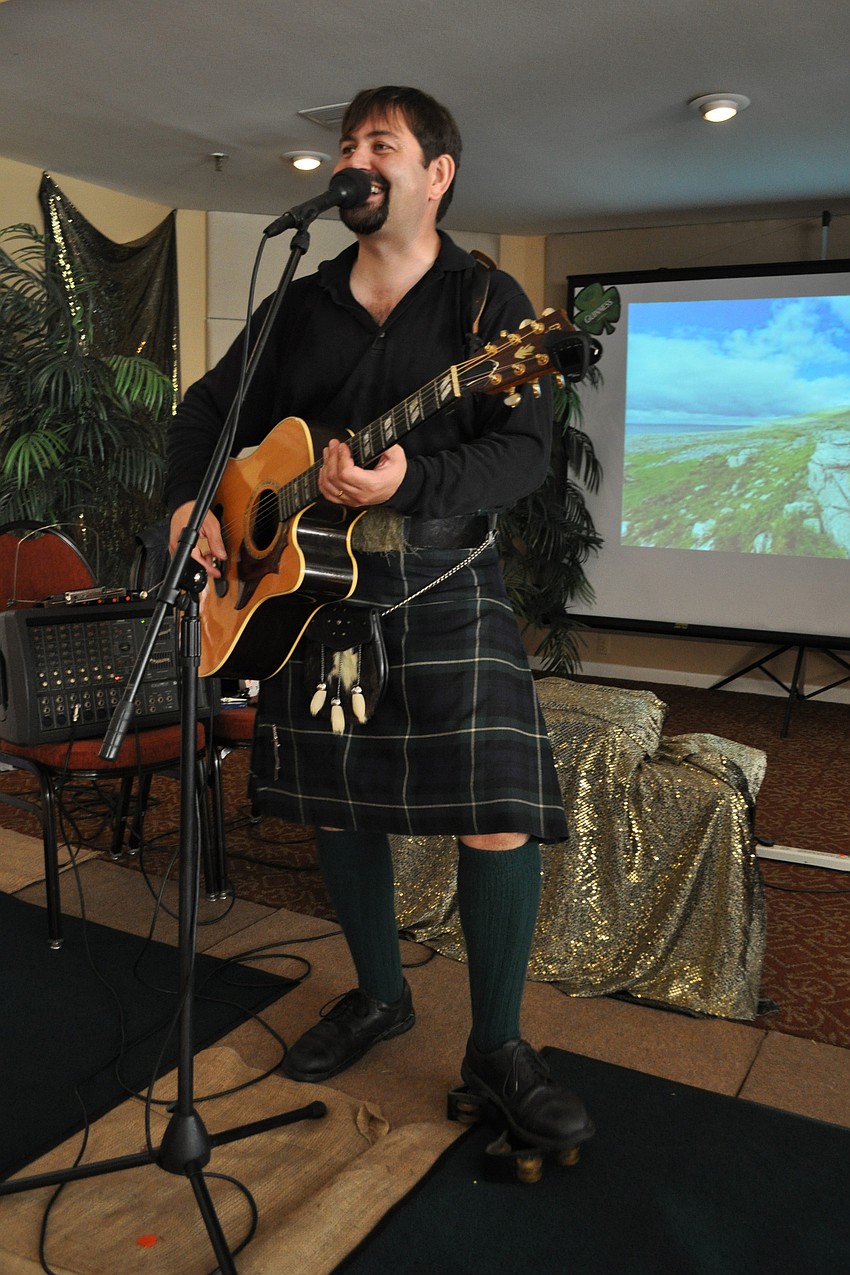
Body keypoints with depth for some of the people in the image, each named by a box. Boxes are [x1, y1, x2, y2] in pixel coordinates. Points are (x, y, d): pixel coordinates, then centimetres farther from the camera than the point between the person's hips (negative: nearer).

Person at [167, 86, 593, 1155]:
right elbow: (208, 410, 20)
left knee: (499, 813, -13)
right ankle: (378, 995, 33)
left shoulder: (488, 300, 1)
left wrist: (410, 482, -26)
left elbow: (525, 453, -10)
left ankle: (497, 1048, 8)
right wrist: (187, 504, 2)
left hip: (444, 574, -4)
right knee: (334, 799, 10)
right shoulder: (299, 306, 13)